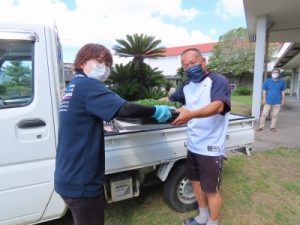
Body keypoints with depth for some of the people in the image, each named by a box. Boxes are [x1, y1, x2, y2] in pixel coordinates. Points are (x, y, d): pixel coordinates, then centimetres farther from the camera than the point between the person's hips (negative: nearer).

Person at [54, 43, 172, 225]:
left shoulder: (73, 86, 11)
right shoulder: (87, 85, -19)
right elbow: (124, 109, -30)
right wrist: (155, 111, -15)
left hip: (71, 177, 9)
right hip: (80, 181, -9)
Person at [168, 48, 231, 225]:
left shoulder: (218, 81, -14)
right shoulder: (187, 86, 8)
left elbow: (218, 106, -32)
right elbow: (168, 100, 16)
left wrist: (191, 114, -49)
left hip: (211, 148, -7)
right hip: (193, 146, 7)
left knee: (211, 190, 8)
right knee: (196, 182, 21)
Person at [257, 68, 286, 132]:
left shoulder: (282, 82, 3)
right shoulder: (267, 81, -1)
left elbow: (283, 91, 9)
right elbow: (264, 90, 1)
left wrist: (283, 99, 6)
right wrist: (264, 99, -3)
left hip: (277, 102, 1)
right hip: (268, 101, -1)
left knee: (275, 115, 8)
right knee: (264, 114, 0)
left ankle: (273, 127, 21)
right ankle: (261, 126, 8)